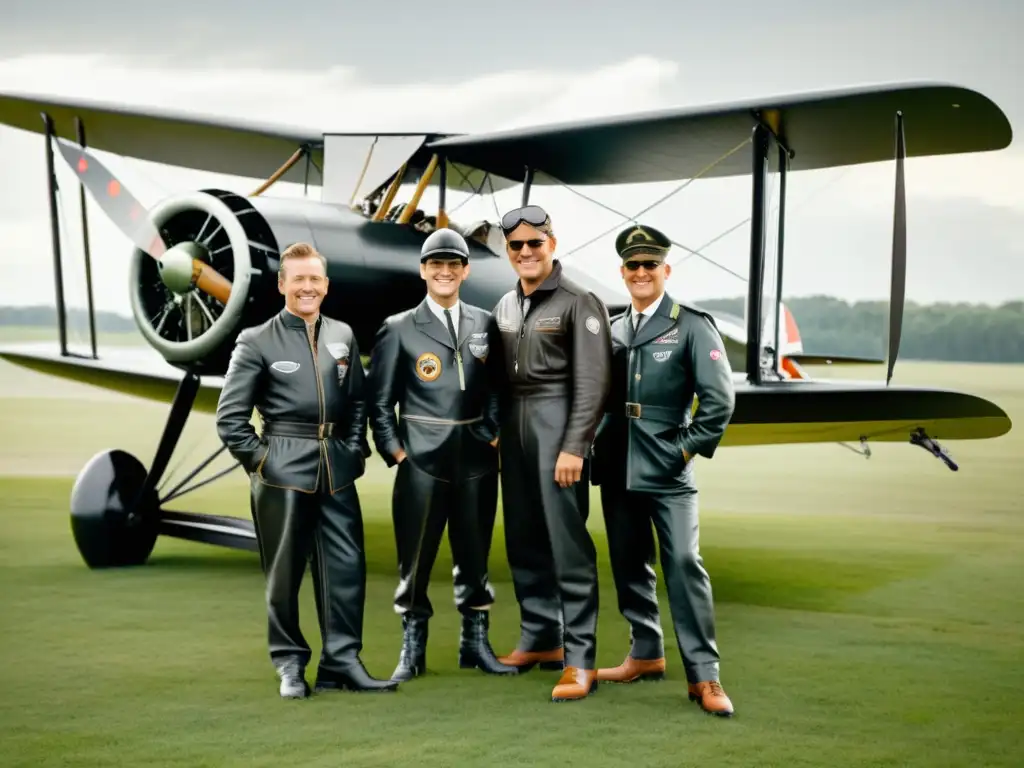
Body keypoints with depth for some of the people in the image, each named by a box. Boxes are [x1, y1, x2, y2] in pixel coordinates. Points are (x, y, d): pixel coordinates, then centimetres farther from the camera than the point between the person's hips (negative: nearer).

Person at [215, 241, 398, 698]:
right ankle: (290, 664, 15)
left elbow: (357, 401, 17)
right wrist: (259, 461, -6)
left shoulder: (342, 336, 10)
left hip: (336, 470, 4)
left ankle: (342, 661, 11)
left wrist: (355, 450, 7)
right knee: (285, 571, 4)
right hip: (283, 471, -4)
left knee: (346, 567, 2)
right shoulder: (257, 341, -2)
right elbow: (230, 416, -2)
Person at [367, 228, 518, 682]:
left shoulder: (484, 324, 9)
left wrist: (496, 435, 2)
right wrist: (395, 452, -6)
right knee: (415, 560, 1)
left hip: (476, 459, 3)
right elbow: (381, 402, 1)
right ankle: (412, 651, 12)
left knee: (474, 557, 10)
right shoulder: (398, 329, 1)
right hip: (422, 459, -3)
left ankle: (475, 644, 22)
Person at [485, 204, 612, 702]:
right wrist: (495, 430, 8)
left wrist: (574, 447, -17)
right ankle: (540, 640, 23)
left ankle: (580, 661, -6)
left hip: (557, 425, -7)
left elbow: (592, 382, -12)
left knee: (568, 544, -8)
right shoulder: (505, 307, 14)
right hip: (513, 426, 7)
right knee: (523, 541, 11)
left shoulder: (578, 303, -6)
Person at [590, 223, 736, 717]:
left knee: (684, 566, -9)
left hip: (668, 473, -5)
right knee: (629, 566, 12)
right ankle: (646, 654, 26)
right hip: (617, 470, 5)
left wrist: (689, 448, -8)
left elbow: (719, 399, -6)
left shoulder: (693, 327, -2)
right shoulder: (611, 330, 13)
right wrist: (598, 447, 7)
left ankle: (703, 675, -5)